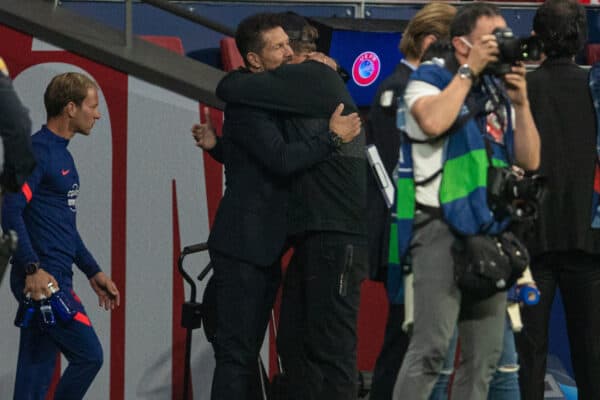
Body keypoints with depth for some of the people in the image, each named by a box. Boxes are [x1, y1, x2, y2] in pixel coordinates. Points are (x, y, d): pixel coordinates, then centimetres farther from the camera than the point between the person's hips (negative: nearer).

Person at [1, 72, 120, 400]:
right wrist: (33, 270, -27)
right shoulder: (37, 151, -11)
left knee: (37, 373, 8)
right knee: (88, 355, -10)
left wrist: (93, 272, 25)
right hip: (42, 280, -9)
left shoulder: (62, 154, 20)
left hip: (55, 280, 9)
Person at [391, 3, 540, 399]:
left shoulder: (499, 91, 17)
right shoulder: (430, 79, 3)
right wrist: (469, 70, -10)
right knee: (431, 348, -15)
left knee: (485, 355, 6)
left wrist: (520, 102, 0)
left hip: (491, 230, 6)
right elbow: (432, 121, -20)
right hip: (443, 228, -6)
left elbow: (529, 160, 12)